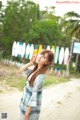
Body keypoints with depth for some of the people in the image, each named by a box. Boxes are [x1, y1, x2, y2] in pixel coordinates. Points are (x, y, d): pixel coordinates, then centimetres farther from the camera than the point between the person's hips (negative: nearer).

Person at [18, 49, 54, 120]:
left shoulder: (41, 75, -24)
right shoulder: (35, 69, -1)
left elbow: (35, 94, -23)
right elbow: (20, 71, 7)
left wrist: (27, 114, -19)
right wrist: (30, 63, -9)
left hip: (31, 106, -8)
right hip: (26, 102, 8)